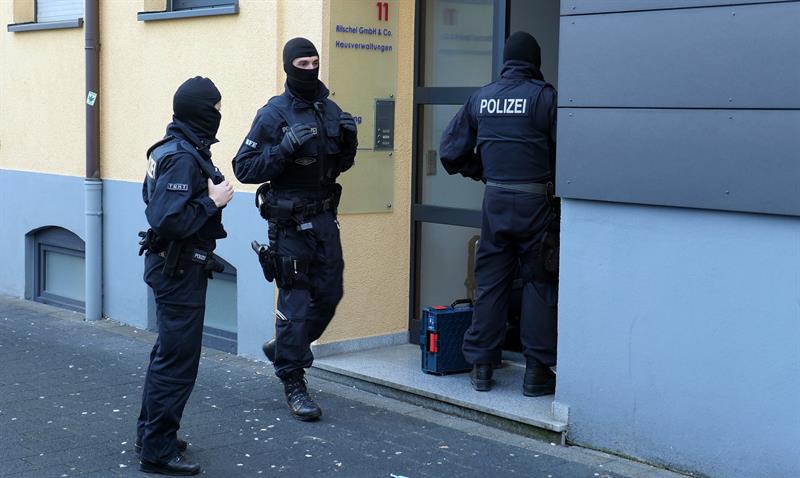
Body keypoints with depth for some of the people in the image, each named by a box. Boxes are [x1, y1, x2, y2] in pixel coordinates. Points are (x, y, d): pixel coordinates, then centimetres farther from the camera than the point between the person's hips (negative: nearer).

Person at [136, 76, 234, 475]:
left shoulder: (171, 148, 10)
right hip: (179, 268, -11)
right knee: (178, 361, -4)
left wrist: (208, 194, 13)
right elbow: (170, 221, -29)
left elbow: (153, 199, 21)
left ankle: (150, 432, 33)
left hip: (169, 263, 11)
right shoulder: (184, 157, -22)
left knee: (168, 353, 21)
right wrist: (212, 201, -19)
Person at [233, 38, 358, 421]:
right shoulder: (274, 114, -9)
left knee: (329, 294, 12)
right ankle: (293, 386, 6)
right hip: (290, 222, -6)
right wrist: (286, 148, -24)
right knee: (296, 301, -4)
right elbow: (244, 167, -13)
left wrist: (348, 140, -1)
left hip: (324, 218, 6)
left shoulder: (330, 110, 9)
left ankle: (283, 348, 35)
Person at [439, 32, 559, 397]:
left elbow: (451, 150, 10)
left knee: (489, 283, 10)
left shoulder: (481, 97, 6)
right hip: (535, 201, -4)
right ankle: (536, 371, 7)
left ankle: (480, 367, 14)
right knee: (538, 283, 4)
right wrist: (554, 180, 4)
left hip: (494, 199, 4)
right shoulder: (544, 96, -8)